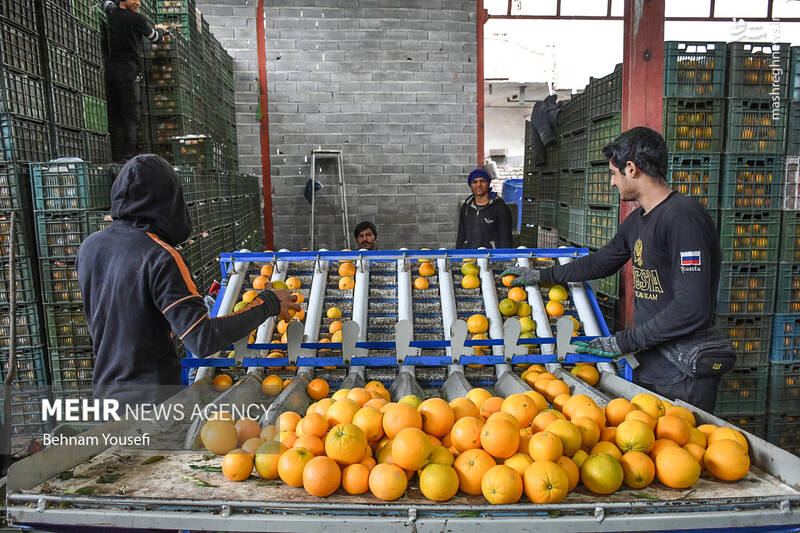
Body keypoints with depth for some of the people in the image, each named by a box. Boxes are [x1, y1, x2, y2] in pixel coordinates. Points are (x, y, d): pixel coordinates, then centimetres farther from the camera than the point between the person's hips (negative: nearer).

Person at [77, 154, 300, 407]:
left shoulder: (89, 246, -1)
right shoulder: (160, 257, -24)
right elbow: (202, 339, -29)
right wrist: (267, 303, -21)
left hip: (103, 388, 7)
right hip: (151, 394, -7)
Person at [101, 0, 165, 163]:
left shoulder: (113, 13, 16)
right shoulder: (137, 19, -4)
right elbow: (156, 38, 11)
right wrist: (160, 29, 31)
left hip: (111, 70, 7)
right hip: (129, 73, -7)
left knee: (115, 117, 4)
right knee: (131, 117, -9)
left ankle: (117, 157, 0)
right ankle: (128, 156, -16)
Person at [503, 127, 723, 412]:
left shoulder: (683, 217, -19)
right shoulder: (636, 220, 11)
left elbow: (692, 308, -24)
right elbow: (601, 262, 25)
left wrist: (626, 340, -16)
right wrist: (541, 275, 28)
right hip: (649, 367, 8)